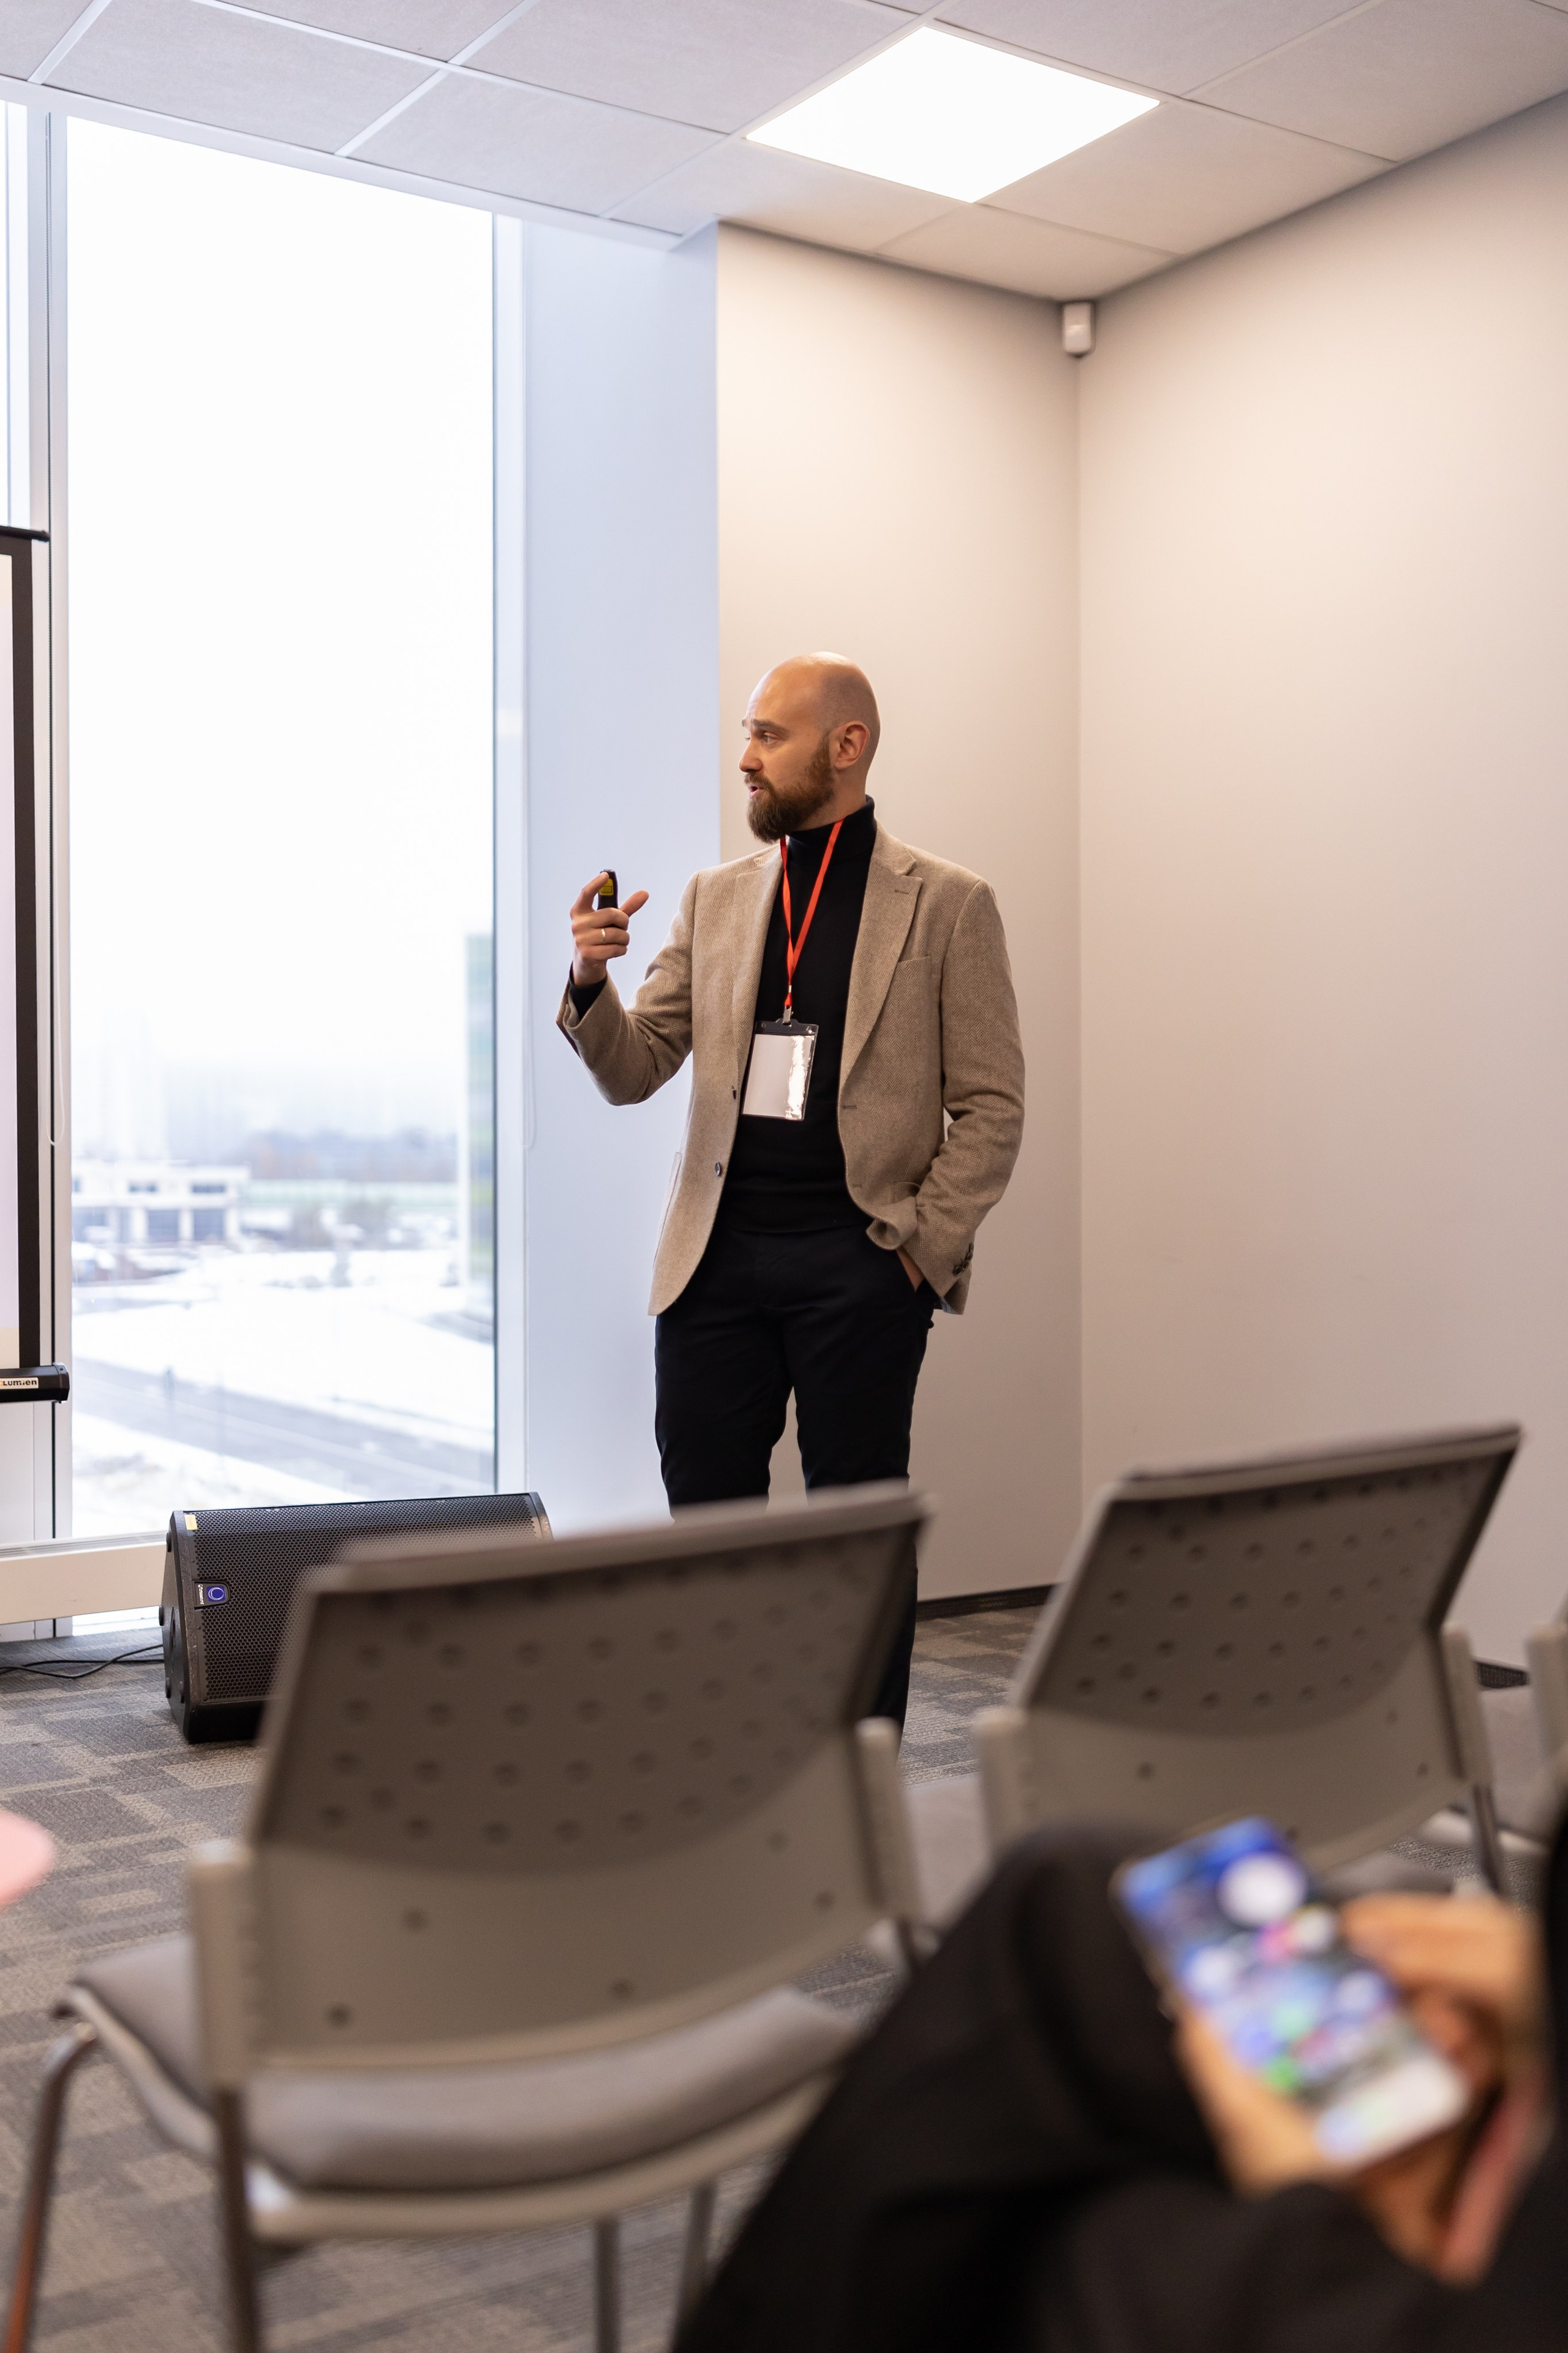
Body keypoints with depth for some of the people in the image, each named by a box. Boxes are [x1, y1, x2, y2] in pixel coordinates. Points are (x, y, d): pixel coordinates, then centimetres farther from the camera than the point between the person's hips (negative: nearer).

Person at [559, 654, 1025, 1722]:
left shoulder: (948, 903, 0)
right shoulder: (716, 898, 12)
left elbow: (991, 1109, -1)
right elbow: (634, 1072, 10)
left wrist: (922, 1247, -8)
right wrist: (591, 979, -9)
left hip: (859, 1262, -4)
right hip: (717, 1256, 4)